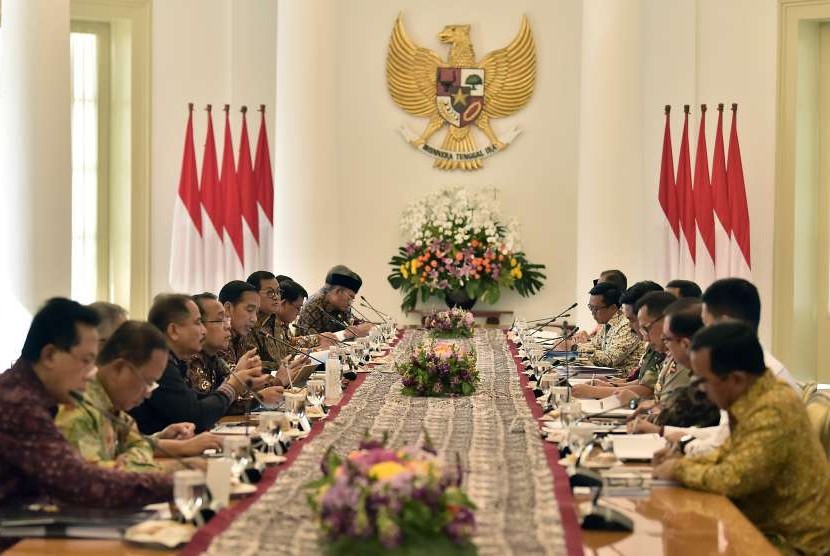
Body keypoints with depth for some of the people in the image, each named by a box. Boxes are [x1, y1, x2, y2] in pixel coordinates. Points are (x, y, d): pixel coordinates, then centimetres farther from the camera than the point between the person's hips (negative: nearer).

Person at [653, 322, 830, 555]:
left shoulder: (773, 411, -26)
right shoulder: (754, 397, 3)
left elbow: (732, 479, -28)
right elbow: (731, 452, 17)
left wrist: (679, 470, -12)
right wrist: (687, 462, 1)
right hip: (772, 527, 8)